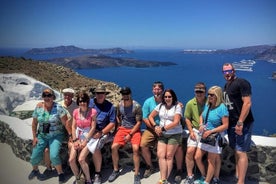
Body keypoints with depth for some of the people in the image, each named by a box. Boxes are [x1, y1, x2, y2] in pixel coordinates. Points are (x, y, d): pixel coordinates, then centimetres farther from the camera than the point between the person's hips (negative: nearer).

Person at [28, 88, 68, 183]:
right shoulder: (38, 107, -3)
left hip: (56, 136, -4)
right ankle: (35, 170, 39)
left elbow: (65, 122, -17)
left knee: (54, 156, -20)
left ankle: (60, 173, 8)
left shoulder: (58, 107, -16)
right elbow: (34, 123, 6)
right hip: (42, 135, 4)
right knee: (35, 156, 2)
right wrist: (34, 137, 5)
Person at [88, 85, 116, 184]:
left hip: (102, 132, -2)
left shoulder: (110, 106, 2)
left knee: (95, 148, -27)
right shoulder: (89, 103, 5)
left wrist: (101, 132, -12)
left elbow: (112, 123, -1)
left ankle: (97, 174, -5)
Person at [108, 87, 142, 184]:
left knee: (135, 148, -26)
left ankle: (136, 174, -10)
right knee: (114, 147, -13)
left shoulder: (136, 106, -13)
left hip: (134, 129, -4)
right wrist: (120, 126, 10)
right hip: (123, 128, 4)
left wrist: (130, 134, -13)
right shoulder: (120, 105, 2)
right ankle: (116, 170, 9)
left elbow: (139, 122, -10)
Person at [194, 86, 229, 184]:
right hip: (204, 136, 7)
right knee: (197, 157, 10)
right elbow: (202, 116, 17)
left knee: (211, 161, 8)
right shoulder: (207, 105, 2)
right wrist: (201, 125, -3)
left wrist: (211, 131, -22)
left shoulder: (222, 107, -18)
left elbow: (225, 125, -19)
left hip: (215, 137, -7)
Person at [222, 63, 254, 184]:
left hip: (242, 124, -8)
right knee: (236, 151, 16)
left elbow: (247, 103, -19)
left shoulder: (242, 83, -12)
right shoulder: (226, 86, 13)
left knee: (241, 152, -7)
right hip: (232, 123, 8)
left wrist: (240, 123, -23)